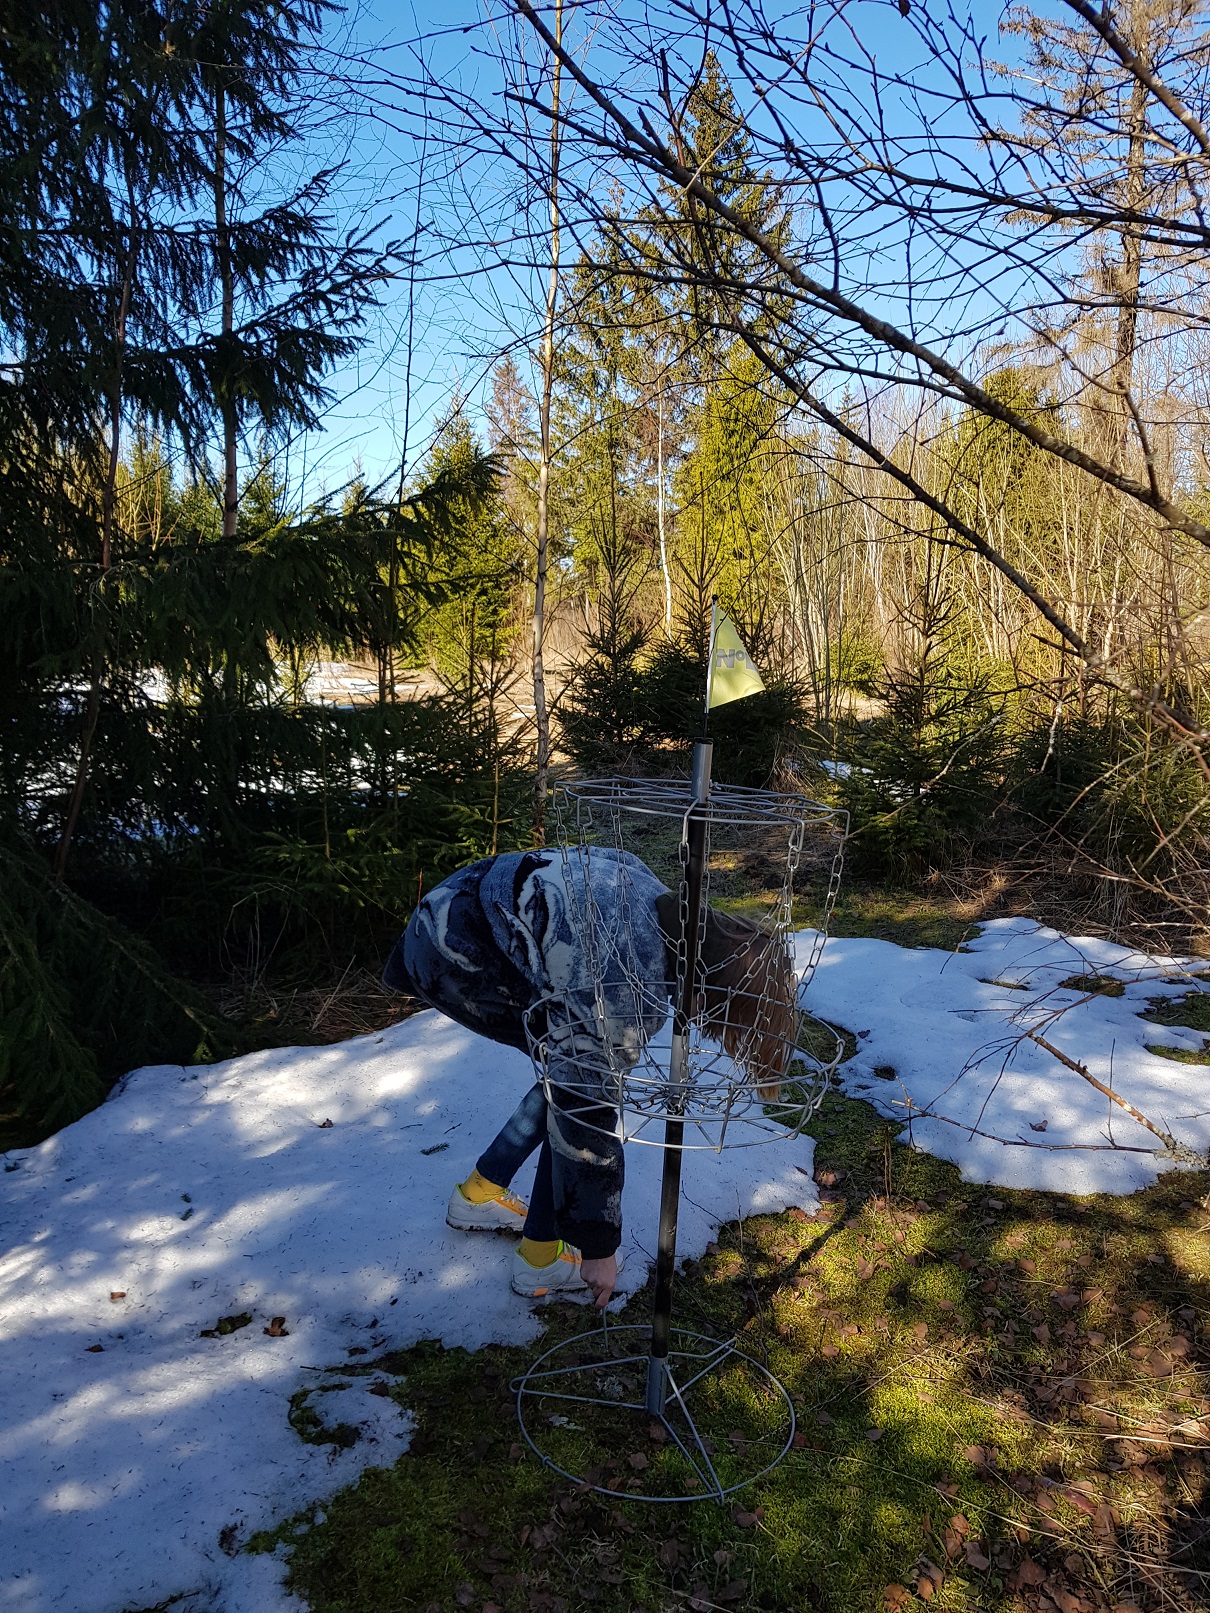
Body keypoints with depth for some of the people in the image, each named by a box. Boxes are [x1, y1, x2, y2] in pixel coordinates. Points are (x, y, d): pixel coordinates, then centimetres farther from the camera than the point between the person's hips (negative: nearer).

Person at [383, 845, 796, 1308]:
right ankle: (541, 1258, 9)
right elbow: (586, 1119, -18)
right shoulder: (631, 999, -26)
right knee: (577, 1089, -6)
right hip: (454, 957, -9)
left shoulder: (669, 904, -3)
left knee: (571, 1069, 12)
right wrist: (597, 1247, -6)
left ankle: (477, 1195, 28)